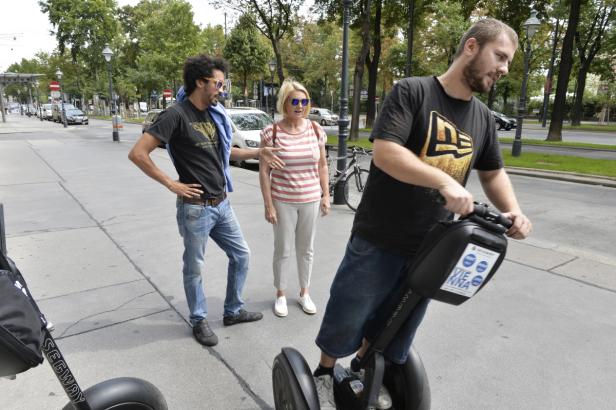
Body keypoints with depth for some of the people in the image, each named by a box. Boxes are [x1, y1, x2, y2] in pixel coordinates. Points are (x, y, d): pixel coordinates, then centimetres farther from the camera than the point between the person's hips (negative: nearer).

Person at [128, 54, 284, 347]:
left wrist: (258, 153, 12)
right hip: (195, 208, -8)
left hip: (222, 204, 8)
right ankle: (199, 321, 30)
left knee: (241, 255, 15)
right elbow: (137, 153, -17)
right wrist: (171, 184, -16)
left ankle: (233, 311, 33)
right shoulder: (176, 115, -15)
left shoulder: (215, 114, 8)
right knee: (194, 268, 9)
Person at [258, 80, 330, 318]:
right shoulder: (271, 133, -10)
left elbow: (322, 166, 8)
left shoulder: (316, 130, 0)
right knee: (283, 251, 9)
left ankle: (304, 293, 33)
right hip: (283, 201, -3)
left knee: (306, 249, 15)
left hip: (311, 200, 3)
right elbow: (264, 171, -8)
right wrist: (268, 204, -11)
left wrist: (326, 195, 5)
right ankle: (280, 295, 29)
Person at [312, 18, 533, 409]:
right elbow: (384, 152, -22)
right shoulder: (412, 92, -11)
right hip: (378, 240, -5)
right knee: (347, 317, 8)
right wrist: (445, 182, -29)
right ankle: (324, 374, 35)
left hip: (430, 248, 6)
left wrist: (514, 211, 0)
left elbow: (493, 173, 18)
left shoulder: (483, 118, 8)